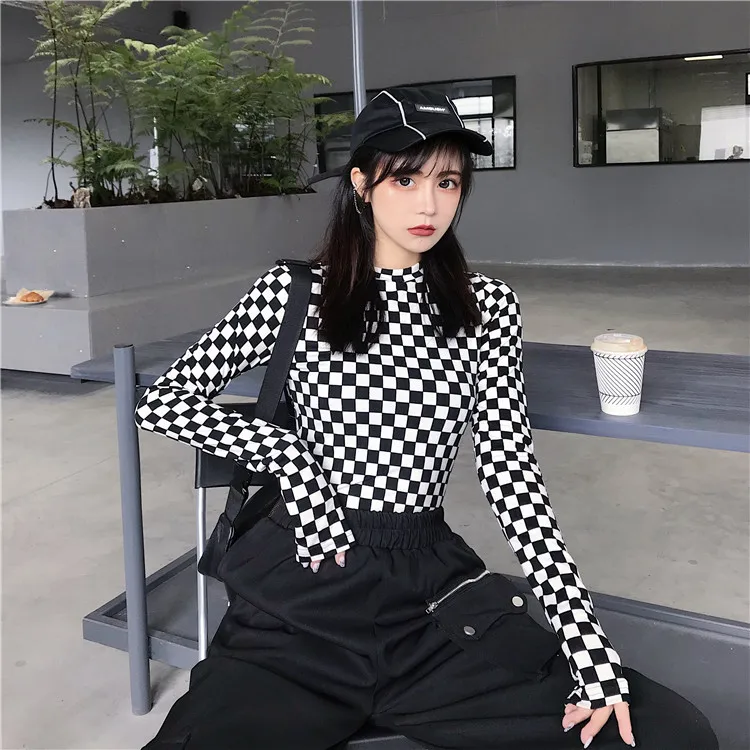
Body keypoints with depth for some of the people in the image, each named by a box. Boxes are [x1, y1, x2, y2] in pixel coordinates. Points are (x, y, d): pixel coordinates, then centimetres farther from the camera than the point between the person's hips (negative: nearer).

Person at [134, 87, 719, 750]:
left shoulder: (486, 307, 4)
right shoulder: (294, 291, 1)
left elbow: (512, 472, 0)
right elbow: (163, 401, 3)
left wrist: (590, 645, -9)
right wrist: (289, 456, -10)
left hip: (434, 578, 1)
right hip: (305, 579, 0)